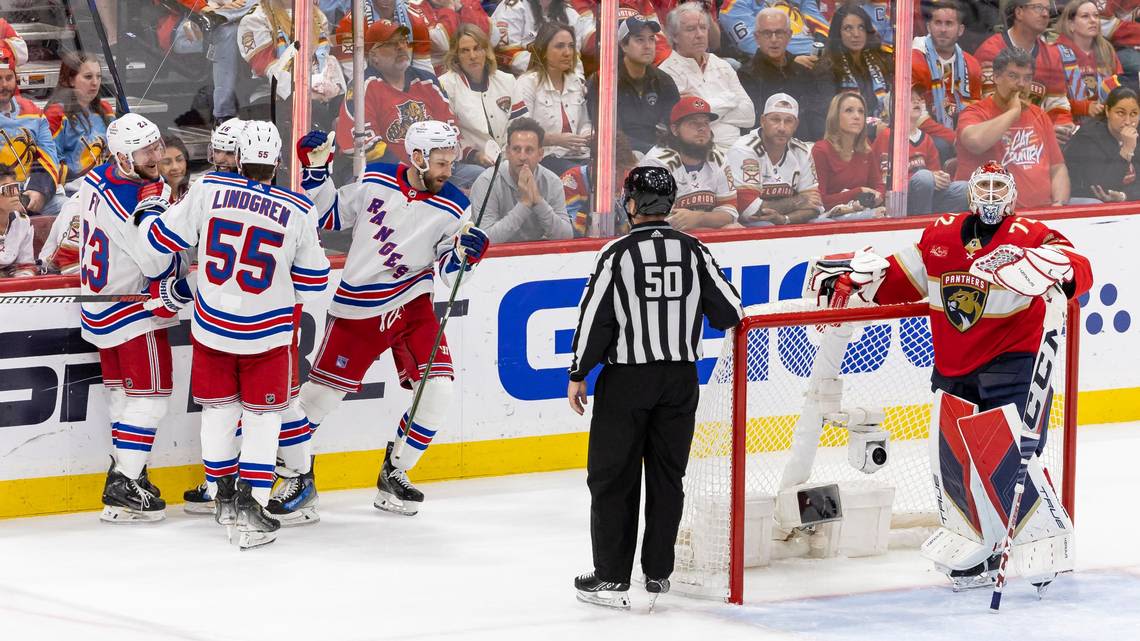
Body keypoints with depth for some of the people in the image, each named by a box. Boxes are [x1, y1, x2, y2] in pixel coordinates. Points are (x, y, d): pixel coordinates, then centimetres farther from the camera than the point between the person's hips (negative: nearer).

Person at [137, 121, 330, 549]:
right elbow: (313, 282, -1)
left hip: (211, 324, 2)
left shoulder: (209, 190, -11)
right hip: (266, 332, -2)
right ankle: (251, 502, -4)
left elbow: (164, 237, -1)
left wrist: (146, 217, 21)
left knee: (218, 409, 18)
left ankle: (224, 497, 27)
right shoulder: (297, 213, -10)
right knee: (262, 416, 8)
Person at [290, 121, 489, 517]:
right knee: (322, 391, 0)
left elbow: (450, 272, -4)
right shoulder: (375, 180, -6)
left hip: (411, 306, 1)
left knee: (437, 390, -12)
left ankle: (394, 474, 6)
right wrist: (316, 171, -3)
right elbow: (332, 214, 8)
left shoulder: (454, 208, -5)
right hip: (357, 308, -1)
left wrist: (462, 255, -25)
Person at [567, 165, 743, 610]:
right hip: (680, 379, 4)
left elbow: (595, 318, -10)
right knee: (666, 476, 12)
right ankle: (658, 574, 14)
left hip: (626, 379, -4)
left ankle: (611, 578, 0)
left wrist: (578, 374, 0)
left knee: (612, 477, 2)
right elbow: (730, 312, 3)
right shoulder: (693, 251, 0)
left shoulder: (618, 254, -10)